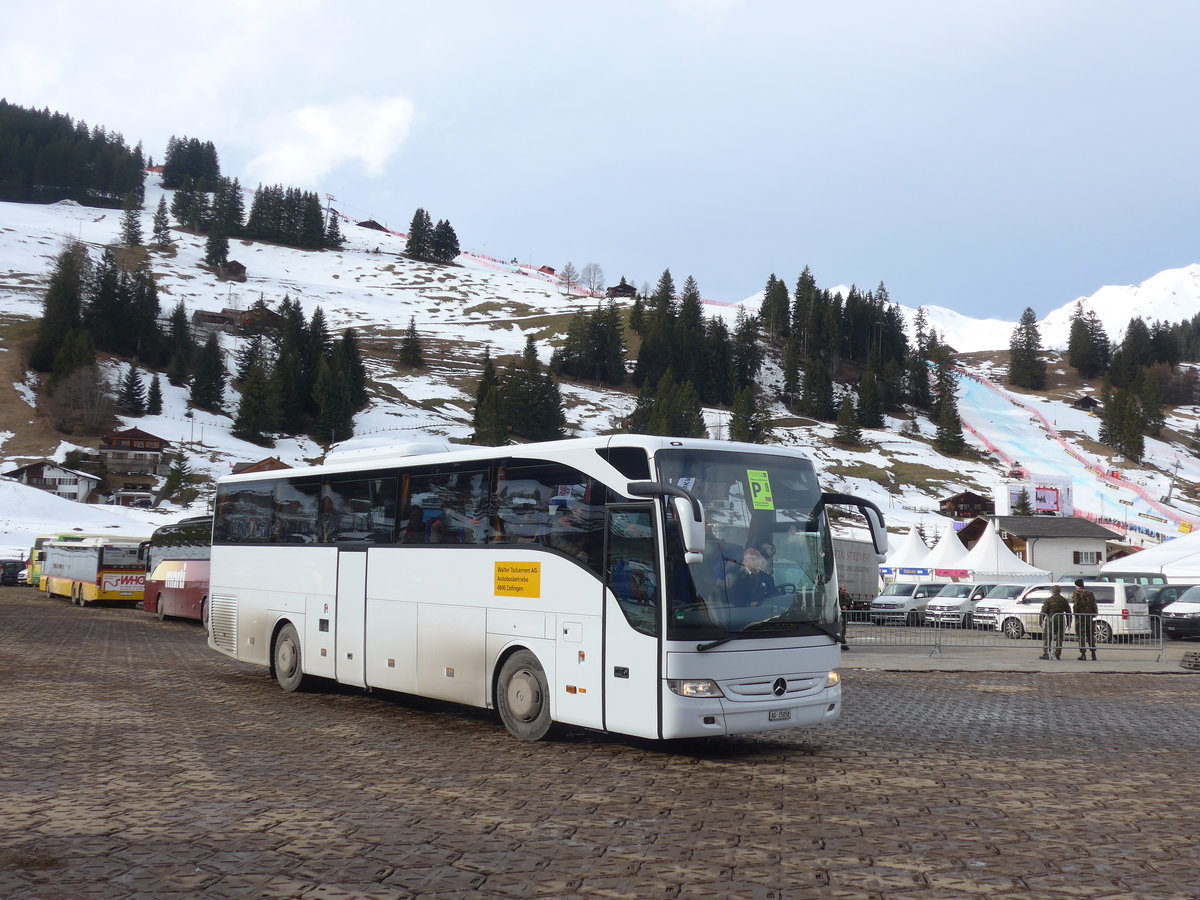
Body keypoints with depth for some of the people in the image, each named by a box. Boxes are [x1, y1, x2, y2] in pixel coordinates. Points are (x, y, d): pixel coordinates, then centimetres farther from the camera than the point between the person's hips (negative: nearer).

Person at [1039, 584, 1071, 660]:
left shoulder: (1049, 600, -5)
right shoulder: (1064, 600, 10)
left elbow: (1044, 611, -8)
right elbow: (1068, 612, 14)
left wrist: (1040, 620, -3)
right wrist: (1068, 622, 19)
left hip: (1050, 621, -4)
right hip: (1061, 621, 4)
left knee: (1046, 638, 1)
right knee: (1059, 638, 10)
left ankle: (1046, 653, -6)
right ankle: (1058, 655, 8)